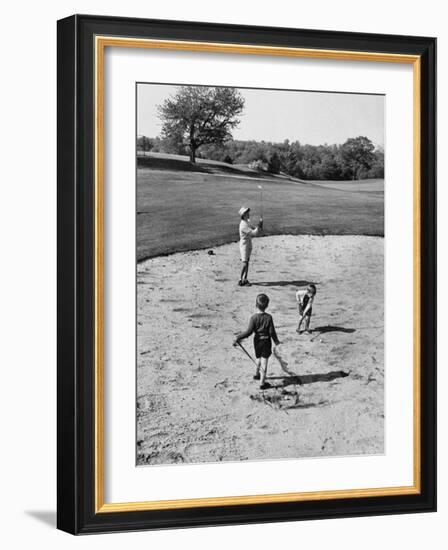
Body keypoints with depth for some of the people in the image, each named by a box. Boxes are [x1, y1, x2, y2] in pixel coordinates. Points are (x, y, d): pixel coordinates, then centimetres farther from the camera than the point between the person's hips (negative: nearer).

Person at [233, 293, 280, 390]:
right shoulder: (269, 317, -14)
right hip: (266, 341, -2)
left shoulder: (254, 318, -15)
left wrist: (238, 338, -13)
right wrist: (276, 340, 6)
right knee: (264, 361, 4)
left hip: (257, 341, 2)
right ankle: (262, 383, 9)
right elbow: (272, 331, -10)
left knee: (259, 358, 26)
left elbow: (249, 332, -19)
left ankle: (257, 374, 48)